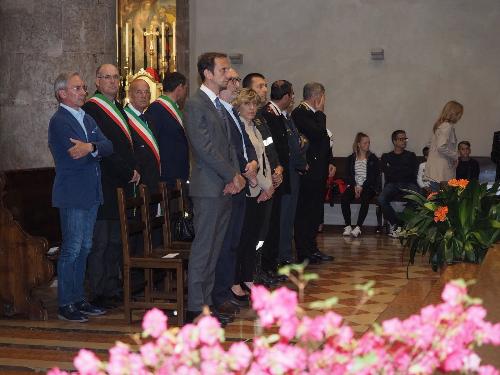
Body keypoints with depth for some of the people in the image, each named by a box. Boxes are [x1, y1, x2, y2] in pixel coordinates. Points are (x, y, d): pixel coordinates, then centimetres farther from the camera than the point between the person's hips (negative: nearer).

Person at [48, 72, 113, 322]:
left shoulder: (87, 119, 15)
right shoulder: (59, 121, -11)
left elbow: (108, 147, 1)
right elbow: (77, 157, -23)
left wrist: (91, 147, -17)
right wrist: (97, 150, -9)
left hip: (90, 194, 8)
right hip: (72, 195, -8)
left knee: (84, 249, 13)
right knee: (71, 250, -4)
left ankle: (78, 299, 22)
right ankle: (65, 305, 3)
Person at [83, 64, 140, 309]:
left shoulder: (118, 108, 18)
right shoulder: (91, 109, -10)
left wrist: (133, 170, 8)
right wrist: (128, 172, -12)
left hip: (122, 183, 9)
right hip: (104, 185, -9)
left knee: (116, 240, 12)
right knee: (100, 241, -3)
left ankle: (114, 289, 19)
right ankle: (99, 294, 3)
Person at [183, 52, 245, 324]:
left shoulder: (220, 106, 18)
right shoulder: (195, 105, -10)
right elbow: (205, 149, -16)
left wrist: (236, 176, 1)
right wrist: (233, 176, -12)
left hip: (225, 188, 9)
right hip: (208, 188, -9)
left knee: (213, 250, 10)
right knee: (203, 249, -6)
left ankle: (205, 305, 16)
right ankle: (195, 309, -1)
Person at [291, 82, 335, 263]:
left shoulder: (314, 114, 17)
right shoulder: (300, 113, -13)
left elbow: (324, 139, 23)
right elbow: (318, 133, -25)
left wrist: (330, 162, 17)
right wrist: (320, 112, -12)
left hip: (319, 170, 10)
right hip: (308, 170, -10)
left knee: (315, 212, 13)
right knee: (305, 212, -4)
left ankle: (311, 248, 21)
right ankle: (303, 253, 1)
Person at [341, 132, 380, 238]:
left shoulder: (373, 158, 8)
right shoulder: (351, 158, 14)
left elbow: (373, 176, -1)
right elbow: (349, 175, 7)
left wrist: (362, 187, -13)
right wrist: (355, 186, -12)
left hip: (368, 186, -2)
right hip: (353, 185, 2)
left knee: (365, 199, -35)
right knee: (344, 198, -29)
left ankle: (358, 227, -38)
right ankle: (348, 226, -26)